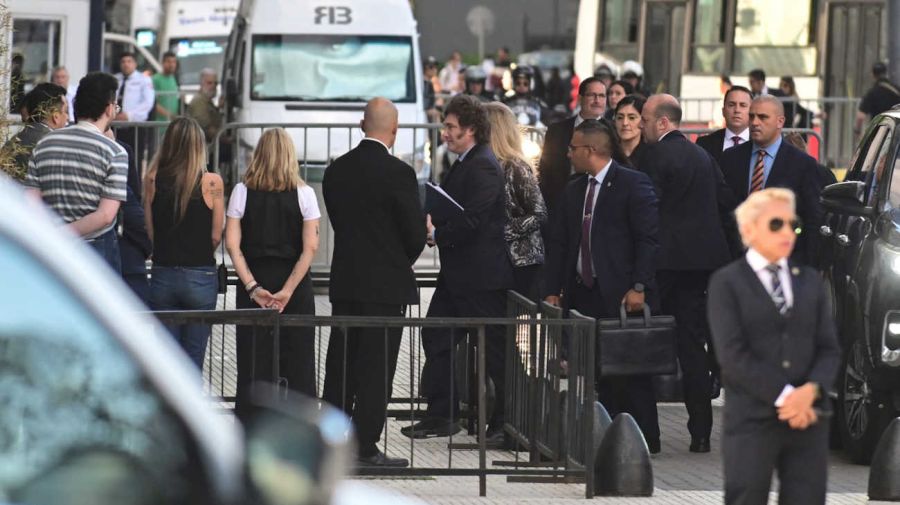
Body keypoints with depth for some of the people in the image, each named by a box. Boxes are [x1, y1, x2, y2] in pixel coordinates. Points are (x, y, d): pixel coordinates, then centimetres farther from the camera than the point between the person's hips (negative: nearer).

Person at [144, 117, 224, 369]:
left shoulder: (153, 180, -2)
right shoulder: (212, 183, -8)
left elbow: (150, 232, 1)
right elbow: (216, 236, -3)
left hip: (162, 275, 2)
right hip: (200, 278, -2)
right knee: (193, 361, 4)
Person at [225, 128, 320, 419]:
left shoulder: (242, 192, 0)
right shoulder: (303, 194, -3)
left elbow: (232, 245, -6)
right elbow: (310, 248, -9)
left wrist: (252, 287, -9)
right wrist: (287, 291, -10)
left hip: (255, 285, 1)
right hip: (295, 286, -1)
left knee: (253, 363, 4)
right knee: (297, 363, 3)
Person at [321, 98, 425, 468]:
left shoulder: (336, 171, 3)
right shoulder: (398, 173, -14)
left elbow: (338, 222, 8)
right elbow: (416, 235, -10)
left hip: (344, 281, 5)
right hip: (386, 285, -5)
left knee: (340, 364, 12)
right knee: (377, 367, -1)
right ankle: (365, 446, -1)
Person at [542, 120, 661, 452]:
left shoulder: (633, 185, -6)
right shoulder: (573, 191, 15)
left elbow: (649, 238, -11)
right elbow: (559, 243, 16)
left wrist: (639, 287, -18)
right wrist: (553, 290, 7)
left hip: (620, 295, -6)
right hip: (582, 293, 6)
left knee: (629, 370, -3)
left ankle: (644, 439, 3)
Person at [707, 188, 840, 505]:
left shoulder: (810, 281, 16)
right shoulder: (726, 283, 0)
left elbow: (829, 349, 9)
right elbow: (733, 355, -10)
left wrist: (811, 390, -11)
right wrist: (784, 397, -16)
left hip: (808, 418, 4)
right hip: (751, 419, -4)